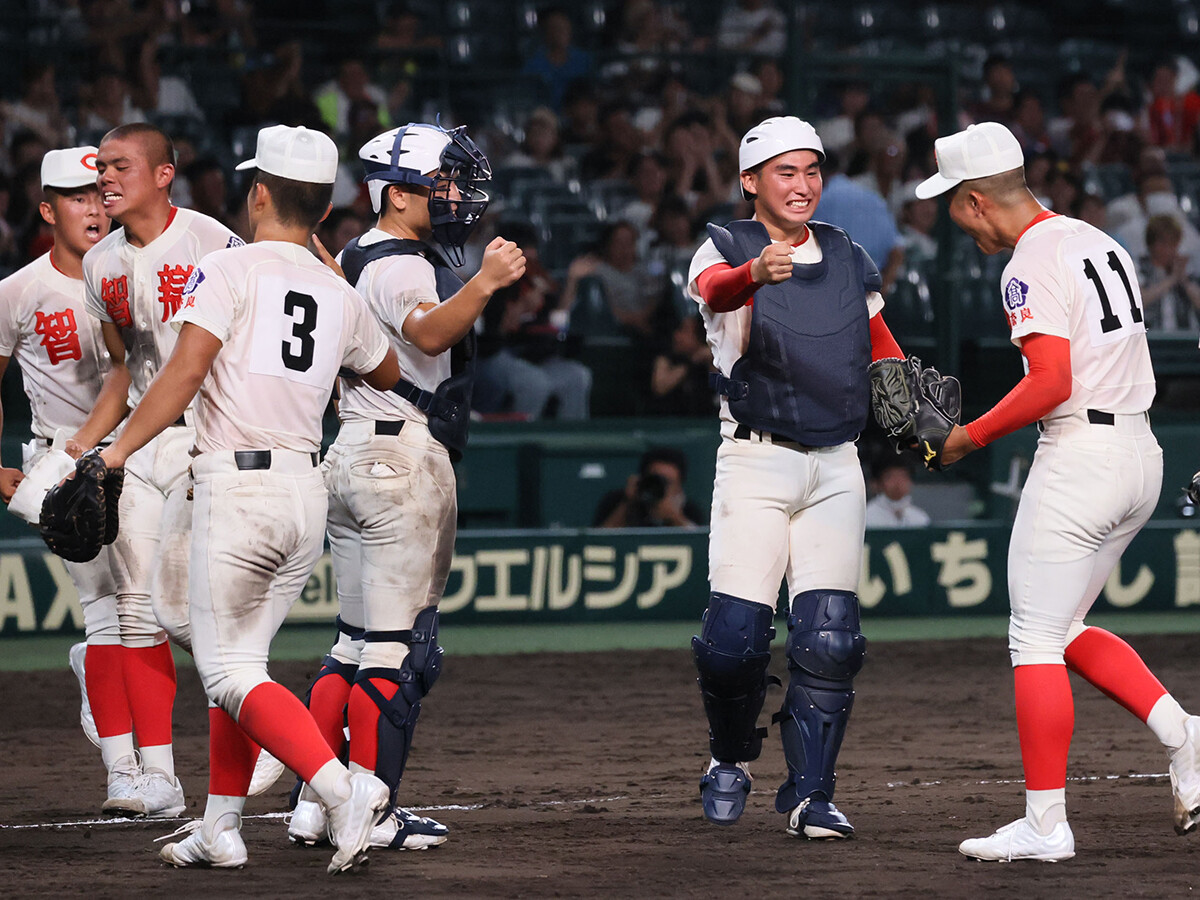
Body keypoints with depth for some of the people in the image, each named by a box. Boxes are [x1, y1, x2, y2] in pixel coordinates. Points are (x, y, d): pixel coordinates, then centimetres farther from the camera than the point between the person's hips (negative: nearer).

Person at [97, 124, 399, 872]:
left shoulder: (233, 269, -6)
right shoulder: (341, 296, 12)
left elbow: (185, 372, -17)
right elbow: (391, 374, 31)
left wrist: (117, 452, -14)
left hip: (237, 489, -6)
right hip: (308, 494, 6)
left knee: (231, 670, -4)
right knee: (240, 659, 18)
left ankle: (342, 787, -23)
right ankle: (221, 827, 19)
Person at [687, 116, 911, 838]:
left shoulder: (849, 259, 12)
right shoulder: (727, 250, -3)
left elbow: (882, 348, 22)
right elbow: (715, 288, -28)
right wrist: (755, 273, -52)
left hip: (836, 466, 3)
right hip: (756, 460, -3)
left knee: (829, 637, -6)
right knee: (736, 636, -9)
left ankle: (811, 793, 1)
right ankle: (732, 758, 18)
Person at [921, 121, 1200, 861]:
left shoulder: (1033, 264, -13)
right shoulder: (1101, 244, 15)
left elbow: (1053, 383, -21)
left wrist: (973, 437, -9)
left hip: (1080, 454, -9)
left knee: (1037, 639, -3)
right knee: (1064, 630, 19)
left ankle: (1045, 825, -4)